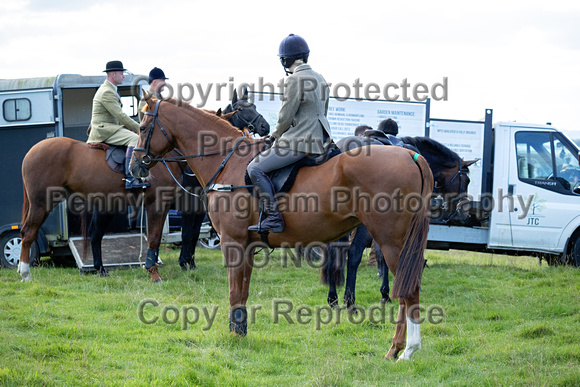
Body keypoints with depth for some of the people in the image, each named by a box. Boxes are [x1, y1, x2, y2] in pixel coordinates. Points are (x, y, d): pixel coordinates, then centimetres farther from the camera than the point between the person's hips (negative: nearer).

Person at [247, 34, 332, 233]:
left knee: (256, 168, -9)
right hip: (321, 139, 10)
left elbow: (286, 117, -15)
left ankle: (274, 218, -15)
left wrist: (275, 135, 5)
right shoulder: (319, 78, 13)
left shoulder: (294, 80, -16)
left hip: (301, 142, -10)